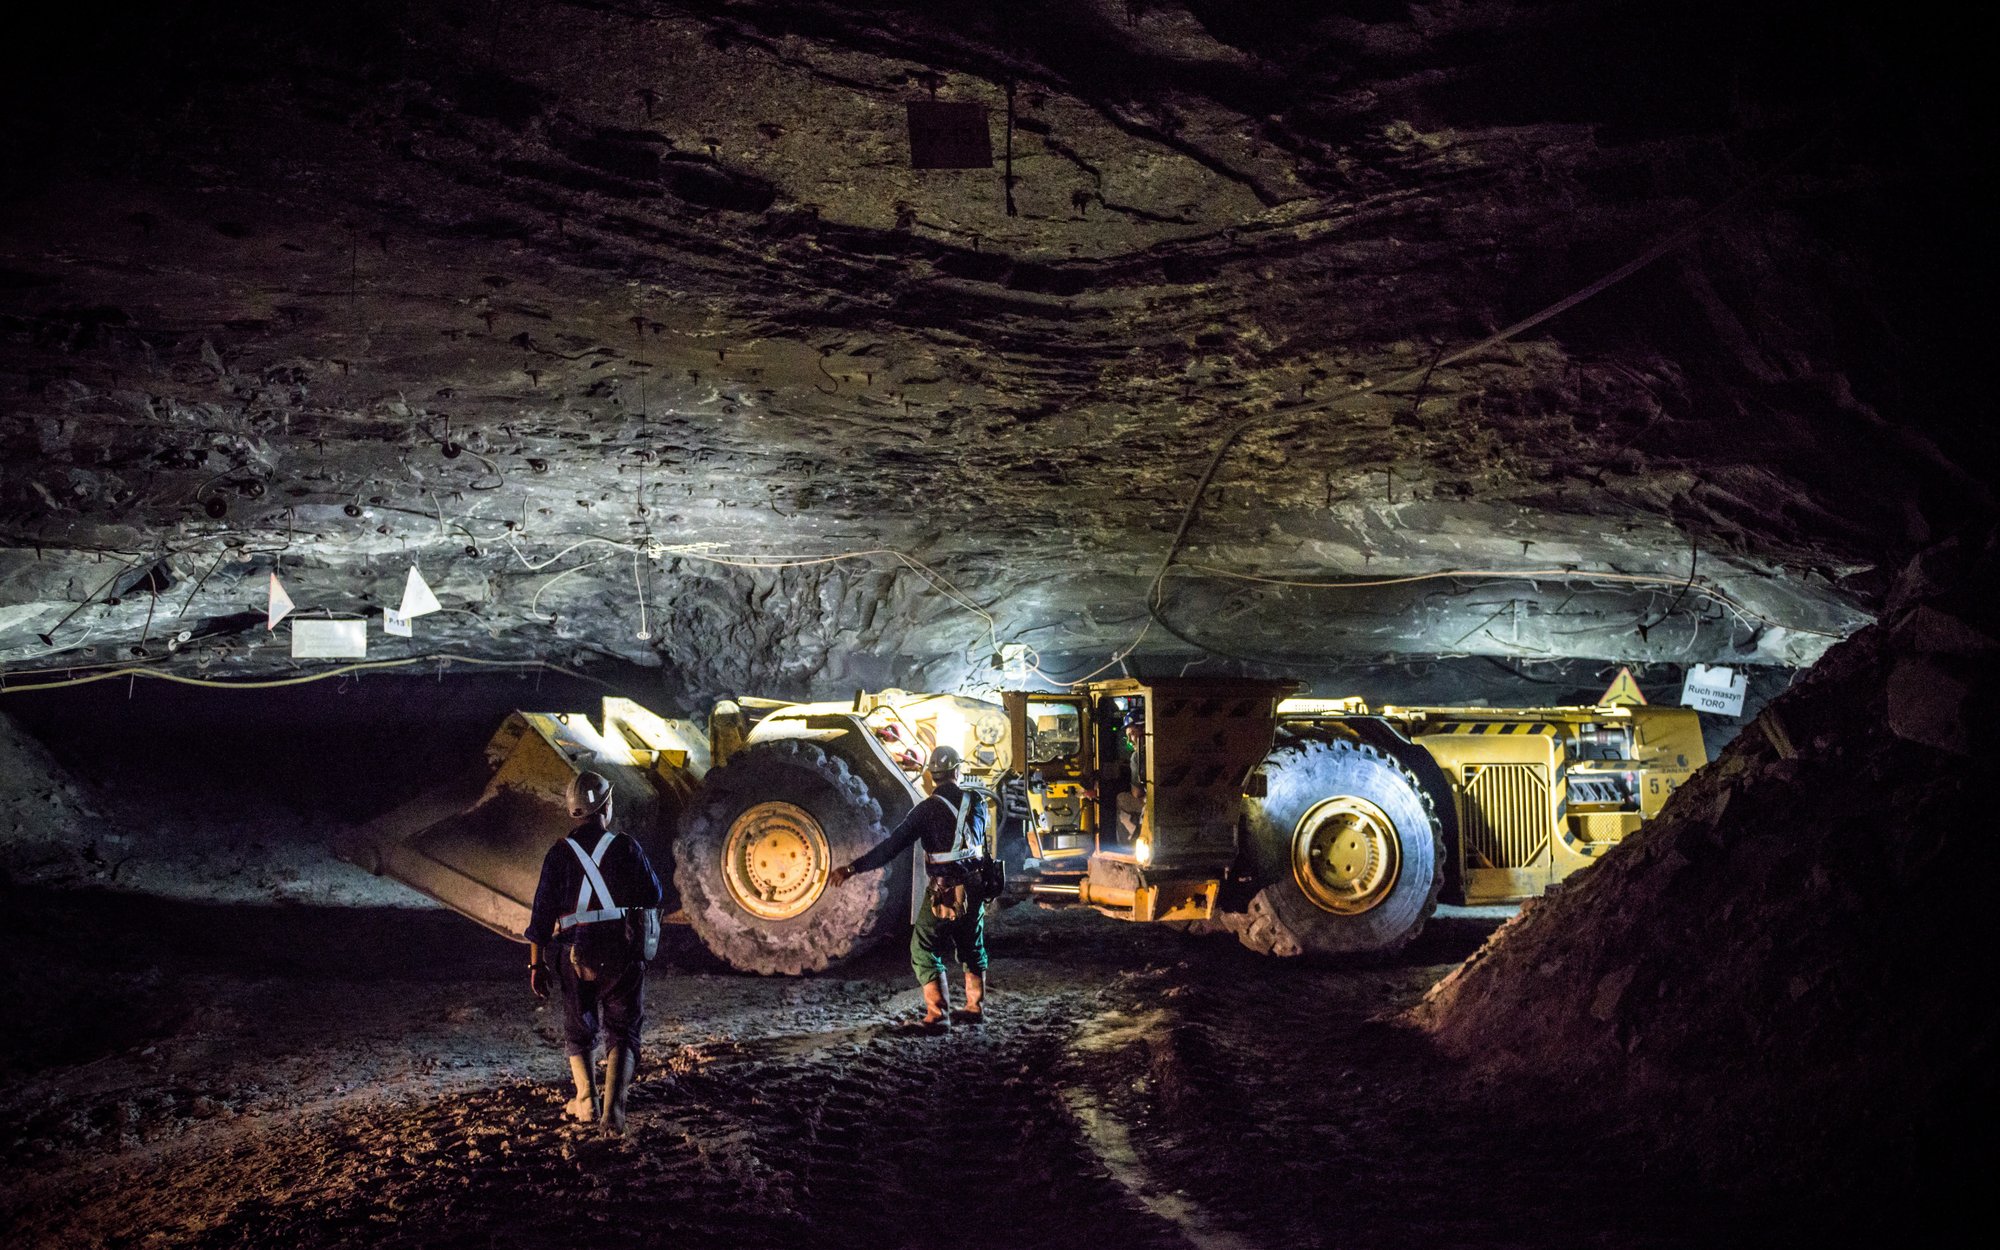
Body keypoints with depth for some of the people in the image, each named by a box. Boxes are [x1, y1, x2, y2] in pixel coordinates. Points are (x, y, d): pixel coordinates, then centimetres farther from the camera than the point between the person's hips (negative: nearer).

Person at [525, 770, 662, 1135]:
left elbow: (541, 911, -2)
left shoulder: (560, 853, -1)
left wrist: (536, 964, 3)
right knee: (622, 1032, 5)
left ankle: (586, 1101, 15)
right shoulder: (627, 847, -3)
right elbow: (654, 896, 4)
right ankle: (613, 1108, -11)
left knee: (578, 1030, 20)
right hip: (624, 950, -1)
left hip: (576, 952, 1)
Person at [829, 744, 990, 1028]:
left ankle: (938, 1014, -3)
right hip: (974, 887, 5)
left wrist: (853, 868, -17)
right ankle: (975, 1008, 26)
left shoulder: (927, 809, -12)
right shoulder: (976, 803, 0)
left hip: (943, 890, -5)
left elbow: (892, 845, -17)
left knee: (925, 950, 4)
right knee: (972, 948, 21)